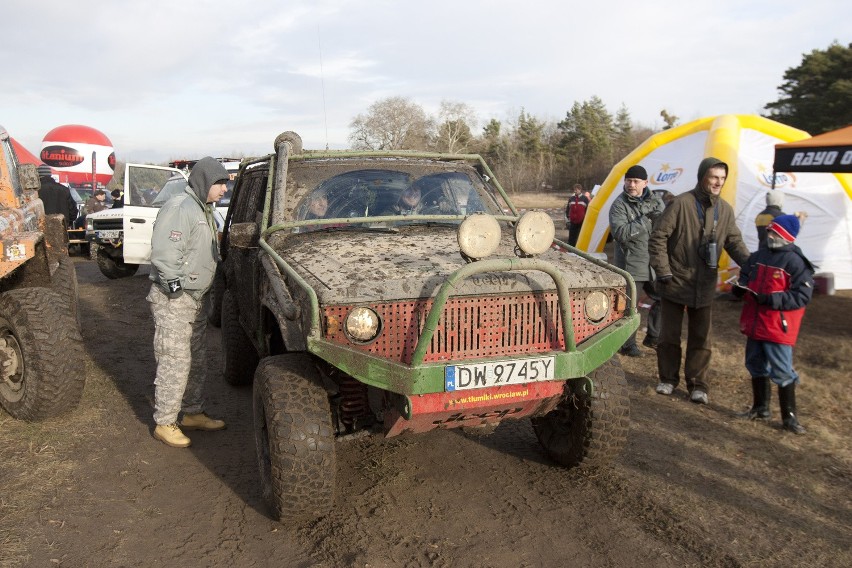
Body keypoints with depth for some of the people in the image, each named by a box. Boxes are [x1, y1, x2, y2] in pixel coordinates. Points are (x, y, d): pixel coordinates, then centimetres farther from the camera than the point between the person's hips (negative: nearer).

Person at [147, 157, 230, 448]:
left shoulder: (204, 210, 14)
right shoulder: (179, 208, -18)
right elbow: (164, 254, -24)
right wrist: (176, 287, -22)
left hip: (195, 297, 10)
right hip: (173, 300, -10)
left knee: (197, 360, 16)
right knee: (175, 363, -5)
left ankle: (193, 414, 29)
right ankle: (164, 424, 7)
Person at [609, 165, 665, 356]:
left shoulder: (655, 201, 8)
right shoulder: (619, 205, -10)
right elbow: (620, 233, -22)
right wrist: (644, 219, -24)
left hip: (653, 263, 6)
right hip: (630, 264, -6)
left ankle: (653, 338, 31)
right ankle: (628, 345, 12)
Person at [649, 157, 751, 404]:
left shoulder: (725, 209, 4)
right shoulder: (681, 203, -13)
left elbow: (735, 242, 11)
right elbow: (658, 238, -12)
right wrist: (663, 272, -14)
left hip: (704, 287, 4)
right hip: (675, 284, -4)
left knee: (701, 338, 9)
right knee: (669, 335, 8)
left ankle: (697, 384, 20)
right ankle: (668, 379, 24)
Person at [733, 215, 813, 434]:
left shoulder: (795, 262, -13)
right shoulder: (758, 256, 7)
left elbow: (802, 296, -16)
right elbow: (745, 275, 23)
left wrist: (771, 299, -25)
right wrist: (740, 287, 1)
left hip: (778, 327, -7)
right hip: (754, 323, 7)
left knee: (782, 372, -3)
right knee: (756, 365, 17)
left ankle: (789, 417, 11)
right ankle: (760, 408, 33)